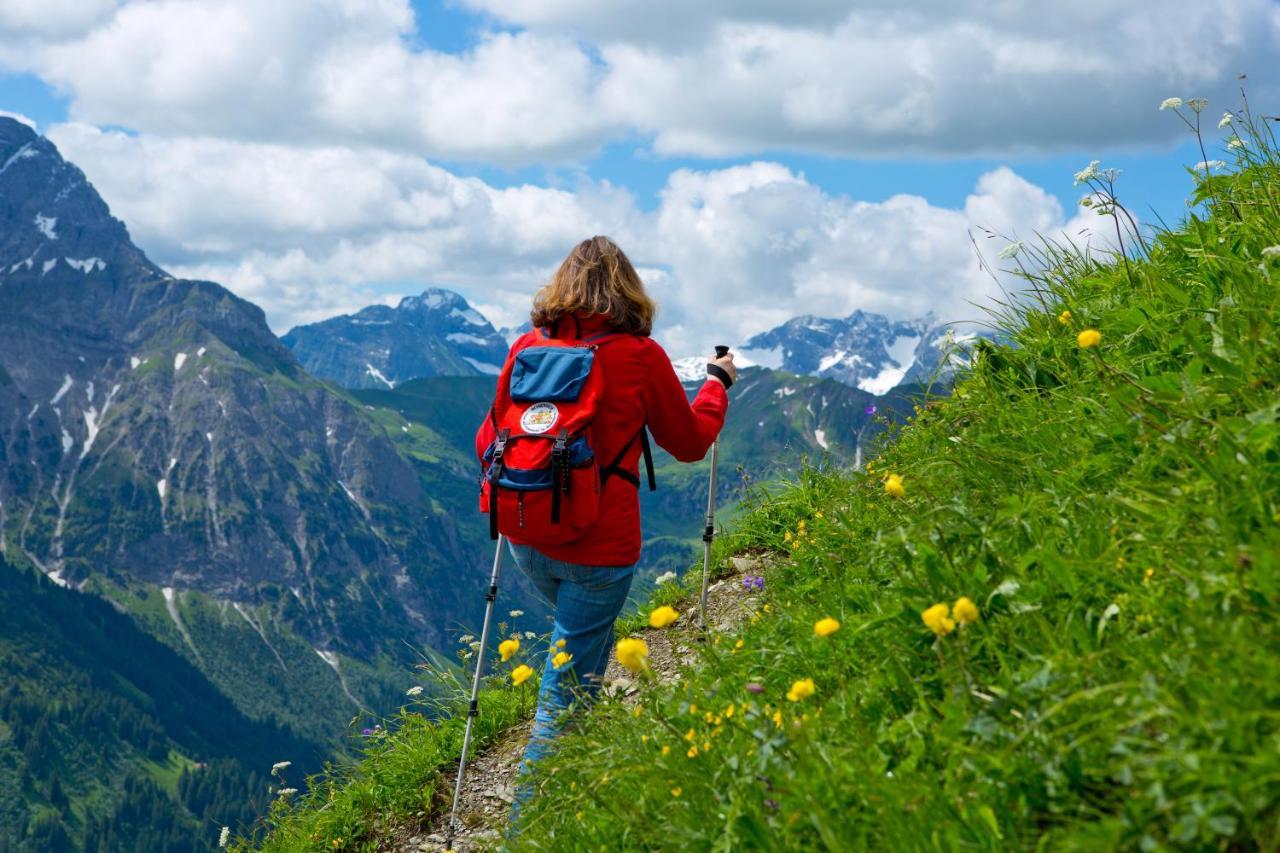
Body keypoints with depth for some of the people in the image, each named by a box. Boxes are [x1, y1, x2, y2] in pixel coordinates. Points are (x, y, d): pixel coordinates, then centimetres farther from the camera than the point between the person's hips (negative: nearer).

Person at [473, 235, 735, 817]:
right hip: (599, 545, -4)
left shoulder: (527, 347, 1)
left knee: (582, 632, 31)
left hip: (527, 537, 5)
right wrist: (717, 384, 23)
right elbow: (689, 443, 6)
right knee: (567, 691, 3)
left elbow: (489, 441, 8)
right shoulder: (640, 356, -8)